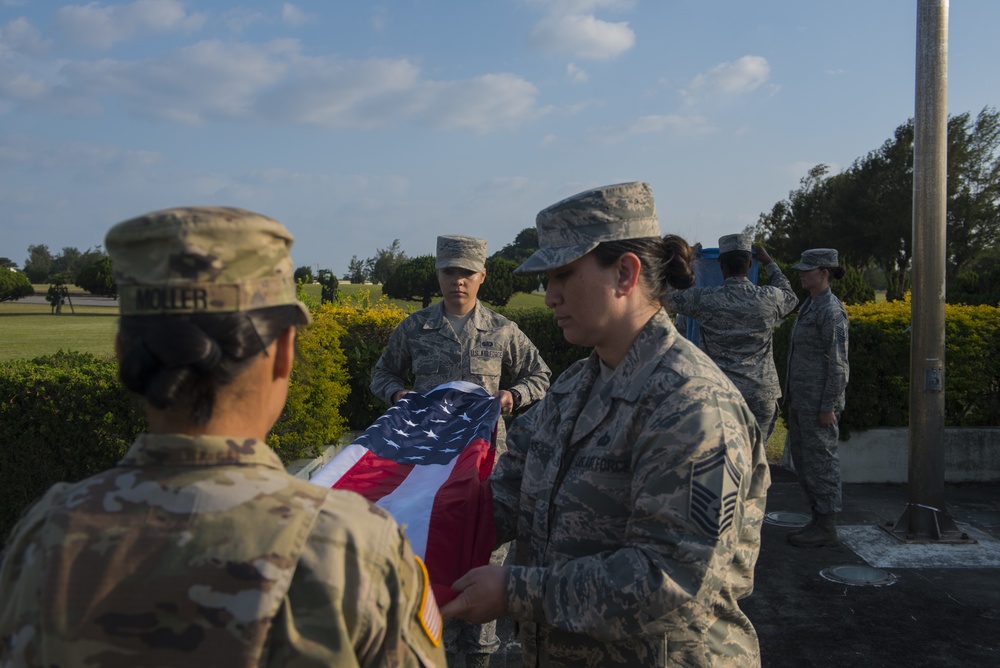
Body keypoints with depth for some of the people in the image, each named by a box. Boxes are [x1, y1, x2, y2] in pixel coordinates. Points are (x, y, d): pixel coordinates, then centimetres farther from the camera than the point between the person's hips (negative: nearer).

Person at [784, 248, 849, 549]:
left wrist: (829, 406, -19)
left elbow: (838, 363, -17)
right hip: (800, 397, 10)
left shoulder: (831, 310, -14)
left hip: (819, 399, -10)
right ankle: (818, 521, 23)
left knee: (821, 459, -3)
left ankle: (826, 528, 6)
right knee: (802, 459, 13)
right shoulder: (809, 305, 15)